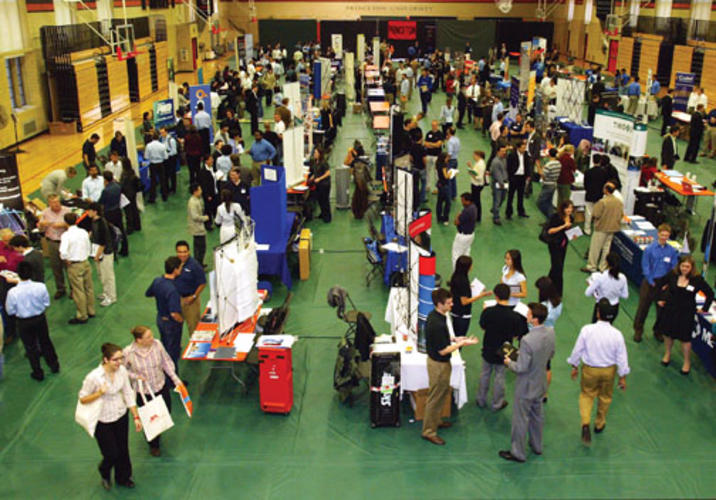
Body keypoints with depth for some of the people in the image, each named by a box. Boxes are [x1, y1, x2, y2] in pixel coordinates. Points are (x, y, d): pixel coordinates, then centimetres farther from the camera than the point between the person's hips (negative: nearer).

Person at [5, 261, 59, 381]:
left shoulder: (12, 292, -25)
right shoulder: (41, 287, -22)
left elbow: (10, 311, -12)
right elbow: (46, 303, -7)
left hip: (23, 323, -1)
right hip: (40, 319, 2)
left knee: (30, 347, 17)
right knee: (45, 342, 24)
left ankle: (38, 373, 29)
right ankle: (54, 365, 41)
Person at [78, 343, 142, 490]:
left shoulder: (122, 370, -14)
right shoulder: (93, 377, -28)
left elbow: (128, 394, -3)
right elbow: (82, 399, -15)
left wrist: (136, 417, -1)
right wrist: (100, 392, -33)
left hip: (121, 416, 4)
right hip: (103, 421, -4)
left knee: (123, 450, 19)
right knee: (112, 454, 7)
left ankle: (123, 478, 47)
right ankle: (105, 473, 44)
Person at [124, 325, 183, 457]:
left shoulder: (157, 344, -17)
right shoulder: (128, 352, -23)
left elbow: (166, 362, -2)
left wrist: (176, 379, -2)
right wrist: (135, 376, -22)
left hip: (161, 387, 3)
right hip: (143, 392, -2)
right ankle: (153, 445, 43)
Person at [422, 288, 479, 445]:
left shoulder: (434, 315, -1)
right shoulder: (437, 324, -32)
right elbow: (443, 350, -25)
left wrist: (454, 339, 6)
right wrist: (462, 343, -18)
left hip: (438, 361, 10)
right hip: (439, 364, -10)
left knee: (443, 392, 25)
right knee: (435, 398, 4)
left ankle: (436, 420, 42)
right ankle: (429, 431, 17)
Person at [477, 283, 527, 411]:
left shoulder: (488, 311, -21)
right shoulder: (515, 316, -23)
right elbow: (516, 334, -11)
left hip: (488, 349, 1)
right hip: (503, 352, -1)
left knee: (485, 374, 21)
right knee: (499, 377, 17)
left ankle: (481, 400, 36)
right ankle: (497, 404, 31)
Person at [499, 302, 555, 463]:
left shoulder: (527, 340, -35)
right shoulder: (550, 332, -11)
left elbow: (521, 368, -27)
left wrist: (509, 362, -9)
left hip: (526, 387, -7)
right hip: (541, 384, 7)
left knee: (520, 419, 11)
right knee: (537, 415, 27)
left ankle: (518, 452, 28)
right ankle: (537, 445, 46)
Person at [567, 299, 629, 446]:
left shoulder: (587, 330, -22)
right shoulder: (616, 334, -19)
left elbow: (578, 350, -10)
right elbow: (622, 358, -10)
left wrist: (575, 367, 6)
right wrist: (623, 377, 4)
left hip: (590, 369, -1)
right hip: (609, 370, 1)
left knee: (586, 395, 18)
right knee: (605, 397, 24)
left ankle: (585, 424, -2)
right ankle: (599, 424, 42)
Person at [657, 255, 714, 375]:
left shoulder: (697, 279, -16)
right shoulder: (672, 275, -11)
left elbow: (710, 294, -4)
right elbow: (664, 285, 10)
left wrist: (704, 308, -5)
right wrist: (661, 299, 6)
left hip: (686, 312, -3)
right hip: (670, 310, 3)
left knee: (685, 338, 5)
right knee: (667, 333, 17)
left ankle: (687, 362, 23)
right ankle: (667, 354, 41)